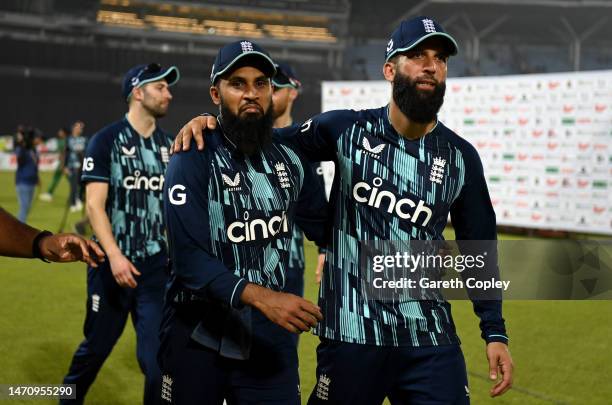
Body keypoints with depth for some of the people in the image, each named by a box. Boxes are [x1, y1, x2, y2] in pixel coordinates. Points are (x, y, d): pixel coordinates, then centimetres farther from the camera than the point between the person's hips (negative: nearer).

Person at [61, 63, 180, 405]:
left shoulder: (169, 145, 10)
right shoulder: (107, 140, -5)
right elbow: (95, 205, -11)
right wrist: (114, 255, -22)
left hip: (158, 266, 4)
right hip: (114, 263, -3)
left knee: (158, 355, 0)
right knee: (96, 347, 10)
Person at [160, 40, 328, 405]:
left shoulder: (290, 160, 6)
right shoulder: (193, 160, -12)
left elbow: (328, 228, 14)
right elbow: (189, 257, -22)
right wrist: (260, 296, -35)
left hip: (270, 338, 4)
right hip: (198, 339, -4)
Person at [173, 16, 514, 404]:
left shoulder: (460, 157, 4)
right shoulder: (346, 130, -1)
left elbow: (479, 249, 10)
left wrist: (495, 332, 6)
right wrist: (212, 122, -11)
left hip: (431, 342, 2)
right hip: (351, 336, -2)